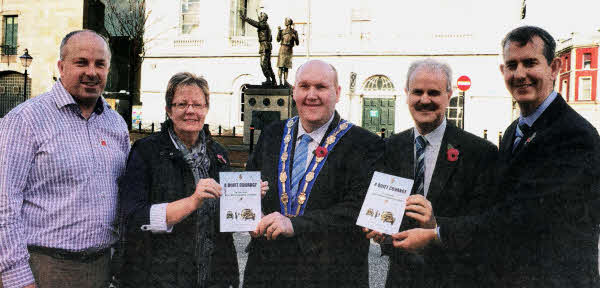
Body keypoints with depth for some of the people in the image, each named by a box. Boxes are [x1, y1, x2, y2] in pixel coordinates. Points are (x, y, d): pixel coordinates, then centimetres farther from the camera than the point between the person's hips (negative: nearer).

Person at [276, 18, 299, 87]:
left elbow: (297, 43, 3)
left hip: (290, 50, 2)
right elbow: (278, 40, -6)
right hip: (283, 49, -2)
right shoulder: (282, 31, 4)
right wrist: (278, 31, -13)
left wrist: (294, 37, -14)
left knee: (286, 66, 5)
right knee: (281, 66, -9)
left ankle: (285, 81, 9)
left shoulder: (294, 32, 6)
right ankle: (280, 81, -9)